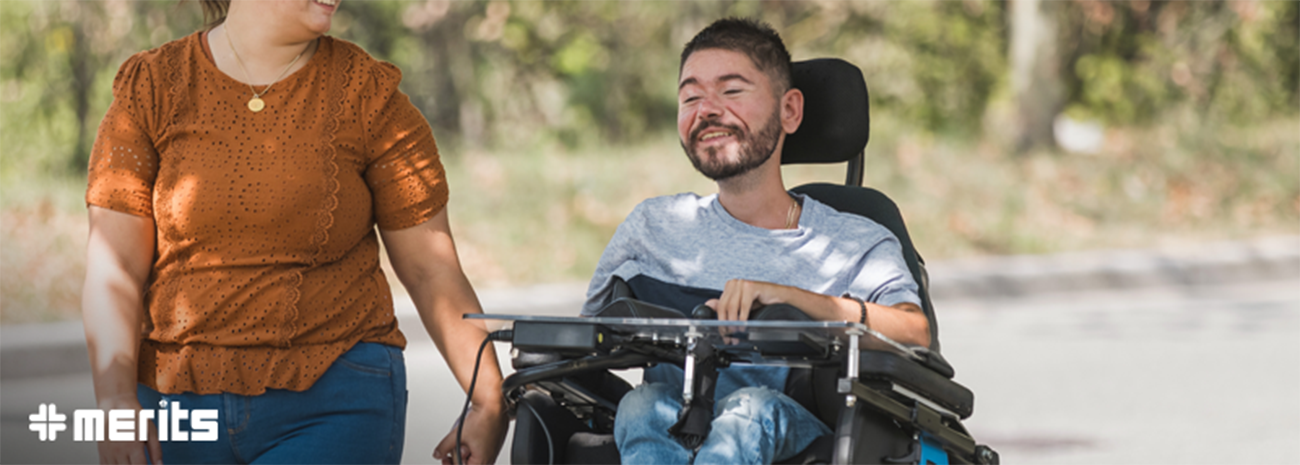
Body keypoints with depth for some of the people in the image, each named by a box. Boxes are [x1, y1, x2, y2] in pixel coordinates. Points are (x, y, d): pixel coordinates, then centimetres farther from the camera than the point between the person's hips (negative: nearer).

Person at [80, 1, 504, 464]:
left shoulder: (368, 96, 0)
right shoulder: (151, 90, 1)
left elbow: (432, 270, 2)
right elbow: (113, 271, -4)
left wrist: (491, 404, -8)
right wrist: (115, 399, -19)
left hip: (333, 410, -2)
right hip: (179, 401, 2)